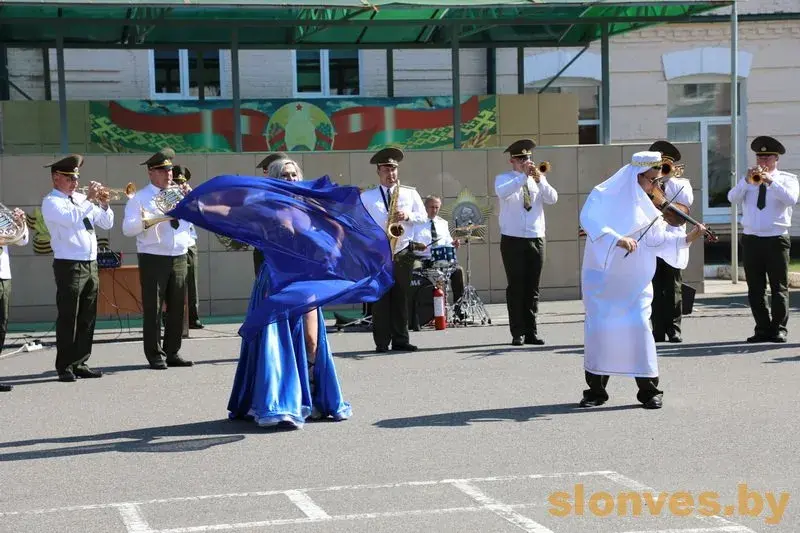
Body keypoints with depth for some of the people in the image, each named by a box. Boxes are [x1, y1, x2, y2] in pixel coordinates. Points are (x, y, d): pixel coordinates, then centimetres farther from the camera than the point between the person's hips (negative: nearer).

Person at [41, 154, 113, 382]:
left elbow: (107, 224, 17)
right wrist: (90, 200, -18)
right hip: (68, 266, -7)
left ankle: (80, 363, 14)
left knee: (87, 319, 8)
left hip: (91, 264, 7)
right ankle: (64, 367, 0)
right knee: (68, 318, -5)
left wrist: (103, 204, 0)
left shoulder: (81, 199, 17)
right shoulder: (51, 202, -3)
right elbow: (71, 218, -23)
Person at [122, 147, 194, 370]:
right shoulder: (140, 198, -1)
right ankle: (155, 356, 4)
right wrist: (143, 221, -28)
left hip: (179, 258, 5)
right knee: (153, 308, -3)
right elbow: (127, 229, -10)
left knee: (177, 308, 8)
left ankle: (172, 353, 18)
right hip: (153, 259, -5)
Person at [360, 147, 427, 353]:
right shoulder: (367, 196, 6)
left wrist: (408, 216, -11)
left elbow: (423, 217, 9)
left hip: (403, 253, 2)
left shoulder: (410, 193, 11)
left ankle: (400, 340, 8)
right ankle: (382, 342, 0)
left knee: (401, 298, 4)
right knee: (380, 298, -3)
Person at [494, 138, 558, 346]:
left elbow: (552, 199, -3)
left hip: (536, 239, 3)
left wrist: (539, 180, -16)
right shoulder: (504, 179, 2)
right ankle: (517, 333, 1)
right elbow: (502, 192, -21)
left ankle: (532, 332, 10)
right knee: (516, 287, -2)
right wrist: (523, 176, -24)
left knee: (533, 288, 5)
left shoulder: (539, 179, 12)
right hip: (512, 240, -3)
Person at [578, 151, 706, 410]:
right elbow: (588, 219, -21)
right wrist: (617, 239, -33)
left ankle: (649, 389, 3)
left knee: (638, 325, -9)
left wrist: (687, 239, -17)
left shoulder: (649, 207, 6)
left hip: (634, 281, 2)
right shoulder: (603, 195, -4)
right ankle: (596, 389, 13)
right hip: (601, 276, -1)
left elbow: (659, 239, 0)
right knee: (597, 327, -2)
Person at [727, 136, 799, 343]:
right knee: (755, 289, 4)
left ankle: (779, 329, 0)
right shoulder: (747, 180, 14)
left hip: (776, 239, -3)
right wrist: (747, 181, -16)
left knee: (779, 287, -3)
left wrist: (770, 181, -22)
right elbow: (732, 198, -2)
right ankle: (762, 329, 10)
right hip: (750, 239, 3)